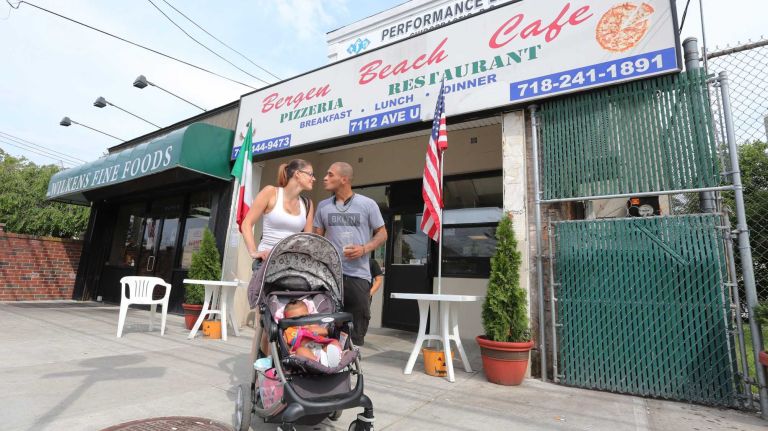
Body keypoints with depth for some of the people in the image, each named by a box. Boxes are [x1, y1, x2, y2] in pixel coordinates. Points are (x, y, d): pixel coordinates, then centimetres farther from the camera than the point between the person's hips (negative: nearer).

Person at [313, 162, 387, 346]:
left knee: (357, 328, 7)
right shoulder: (323, 206, 9)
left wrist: (364, 249, -13)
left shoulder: (367, 204, 0)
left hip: (358, 275, -2)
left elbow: (382, 234, 5)